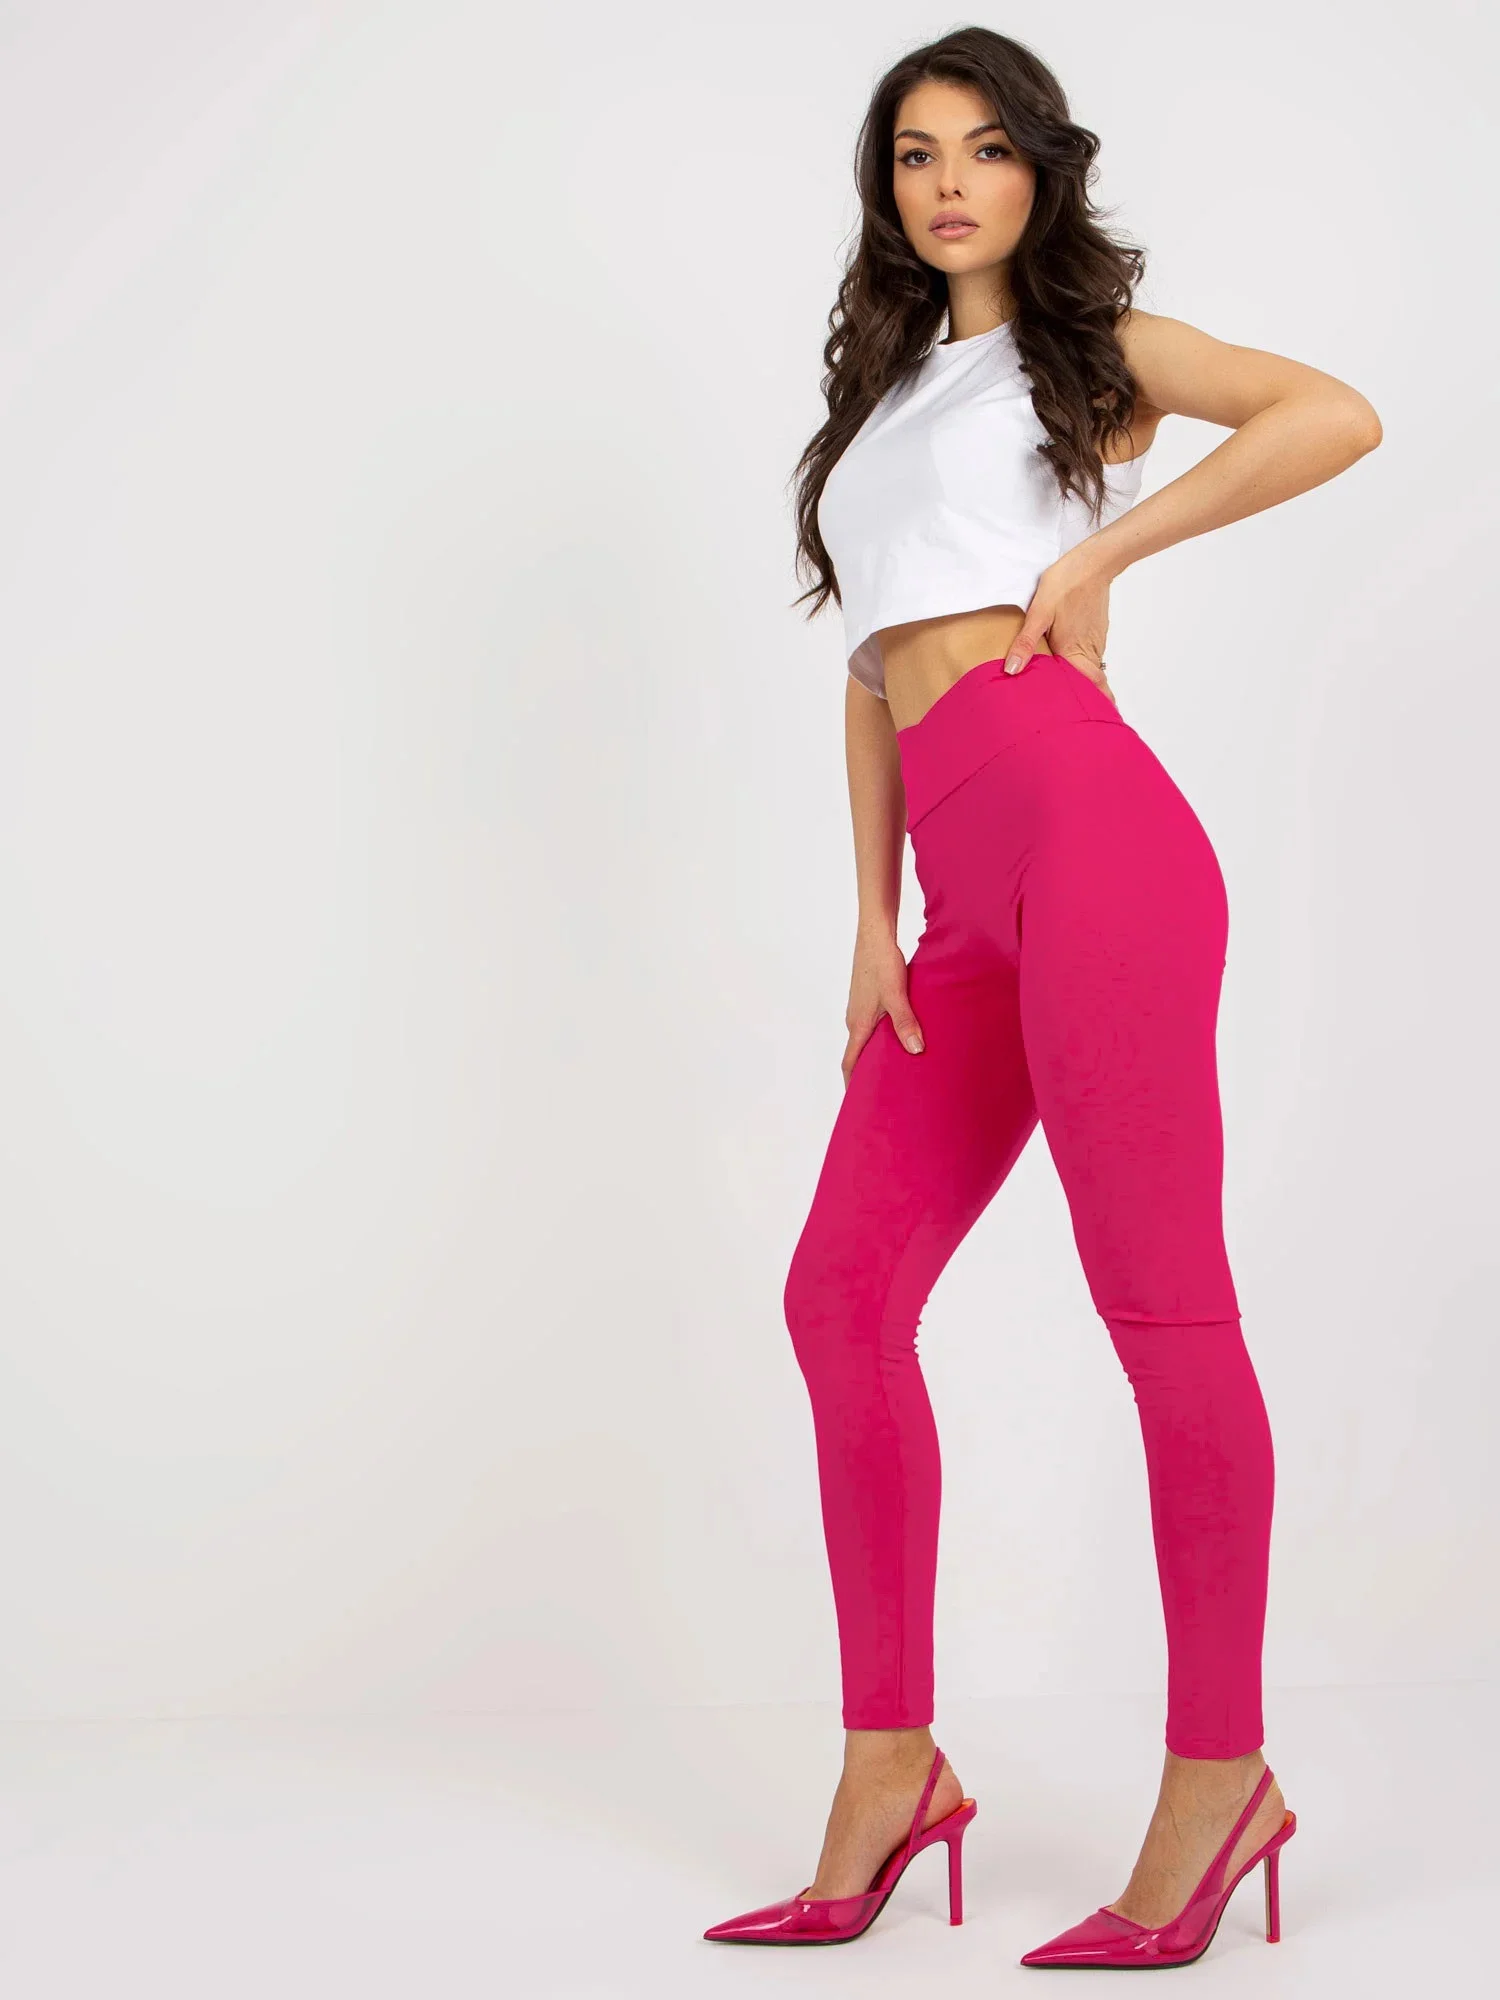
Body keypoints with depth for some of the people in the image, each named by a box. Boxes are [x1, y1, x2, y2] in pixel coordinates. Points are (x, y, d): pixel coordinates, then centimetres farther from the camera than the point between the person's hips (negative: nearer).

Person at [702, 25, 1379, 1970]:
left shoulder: (1092, 343, 11)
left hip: (1084, 821, -7)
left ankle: (1224, 1772, 2)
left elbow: (1338, 415, -5)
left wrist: (1101, 551, -7)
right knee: (843, 1290, 1)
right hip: (963, 892, 7)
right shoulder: (888, 390, 28)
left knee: (1160, 1300, -6)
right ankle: (890, 1770, 9)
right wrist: (874, 920, 10)